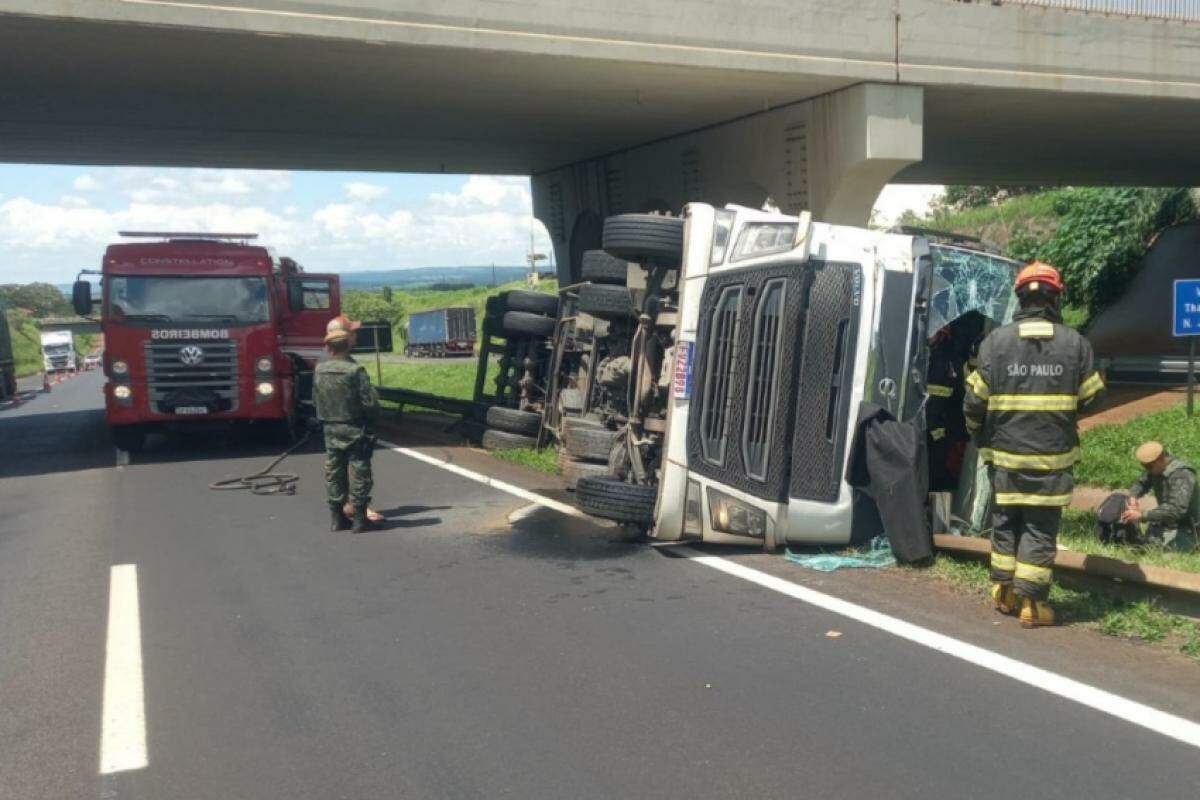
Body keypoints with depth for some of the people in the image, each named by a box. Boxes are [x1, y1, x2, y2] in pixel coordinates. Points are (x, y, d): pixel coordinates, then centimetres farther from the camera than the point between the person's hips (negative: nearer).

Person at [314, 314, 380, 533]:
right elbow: (370, 402, -16)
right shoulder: (355, 371, -17)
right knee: (358, 472, 3)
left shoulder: (320, 370, -1)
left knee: (334, 471, 12)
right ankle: (359, 518, 6)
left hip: (331, 430, 5)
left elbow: (316, 400, 8)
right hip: (355, 429, -5)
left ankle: (336, 517, 17)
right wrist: (373, 420, 0)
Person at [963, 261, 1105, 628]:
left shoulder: (996, 341, -5)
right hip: (1053, 456, -1)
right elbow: (1092, 396, 4)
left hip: (1005, 452, 1)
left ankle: (1003, 591, 25)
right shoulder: (1075, 342, -3)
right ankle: (1030, 602, 5)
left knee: (1005, 520, 15)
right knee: (1040, 526, 5)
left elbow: (975, 400, -3)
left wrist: (979, 435, 15)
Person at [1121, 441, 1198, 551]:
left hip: (1183, 528, -7)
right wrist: (1133, 497, -10)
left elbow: (1176, 509, -35)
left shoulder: (1181, 475, -26)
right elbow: (1140, 483, 14)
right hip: (1163, 524, 7)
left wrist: (1142, 515, -37)